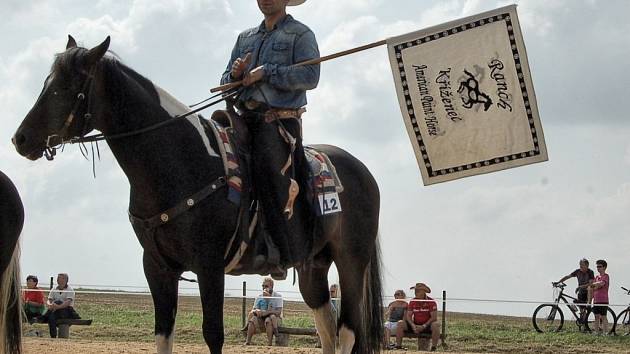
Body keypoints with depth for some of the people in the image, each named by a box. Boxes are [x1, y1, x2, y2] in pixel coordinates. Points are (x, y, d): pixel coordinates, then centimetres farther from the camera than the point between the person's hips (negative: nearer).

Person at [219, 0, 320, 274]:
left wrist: (265, 72, -12)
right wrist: (235, 74, 1)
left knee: (266, 162, -30)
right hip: (244, 117, 7)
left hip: (280, 120, -6)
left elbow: (310, 76, -9)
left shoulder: (300, 34, 8)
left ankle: (282, 251, -32)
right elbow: (225, 82, 24)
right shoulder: (245, 38, 26)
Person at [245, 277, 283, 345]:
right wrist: (255, 311, -21)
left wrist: (265, 312, -28)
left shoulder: (278, 296, -4)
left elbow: (278, 312, -15)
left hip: (275, 319, -4)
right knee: (253, 318, -28)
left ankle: (269, 344, -39)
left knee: (268, 320, -38)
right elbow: (252, 311, 4)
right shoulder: (259, 297, 8)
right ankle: (247, 342, -33)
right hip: (262, 320, 4)